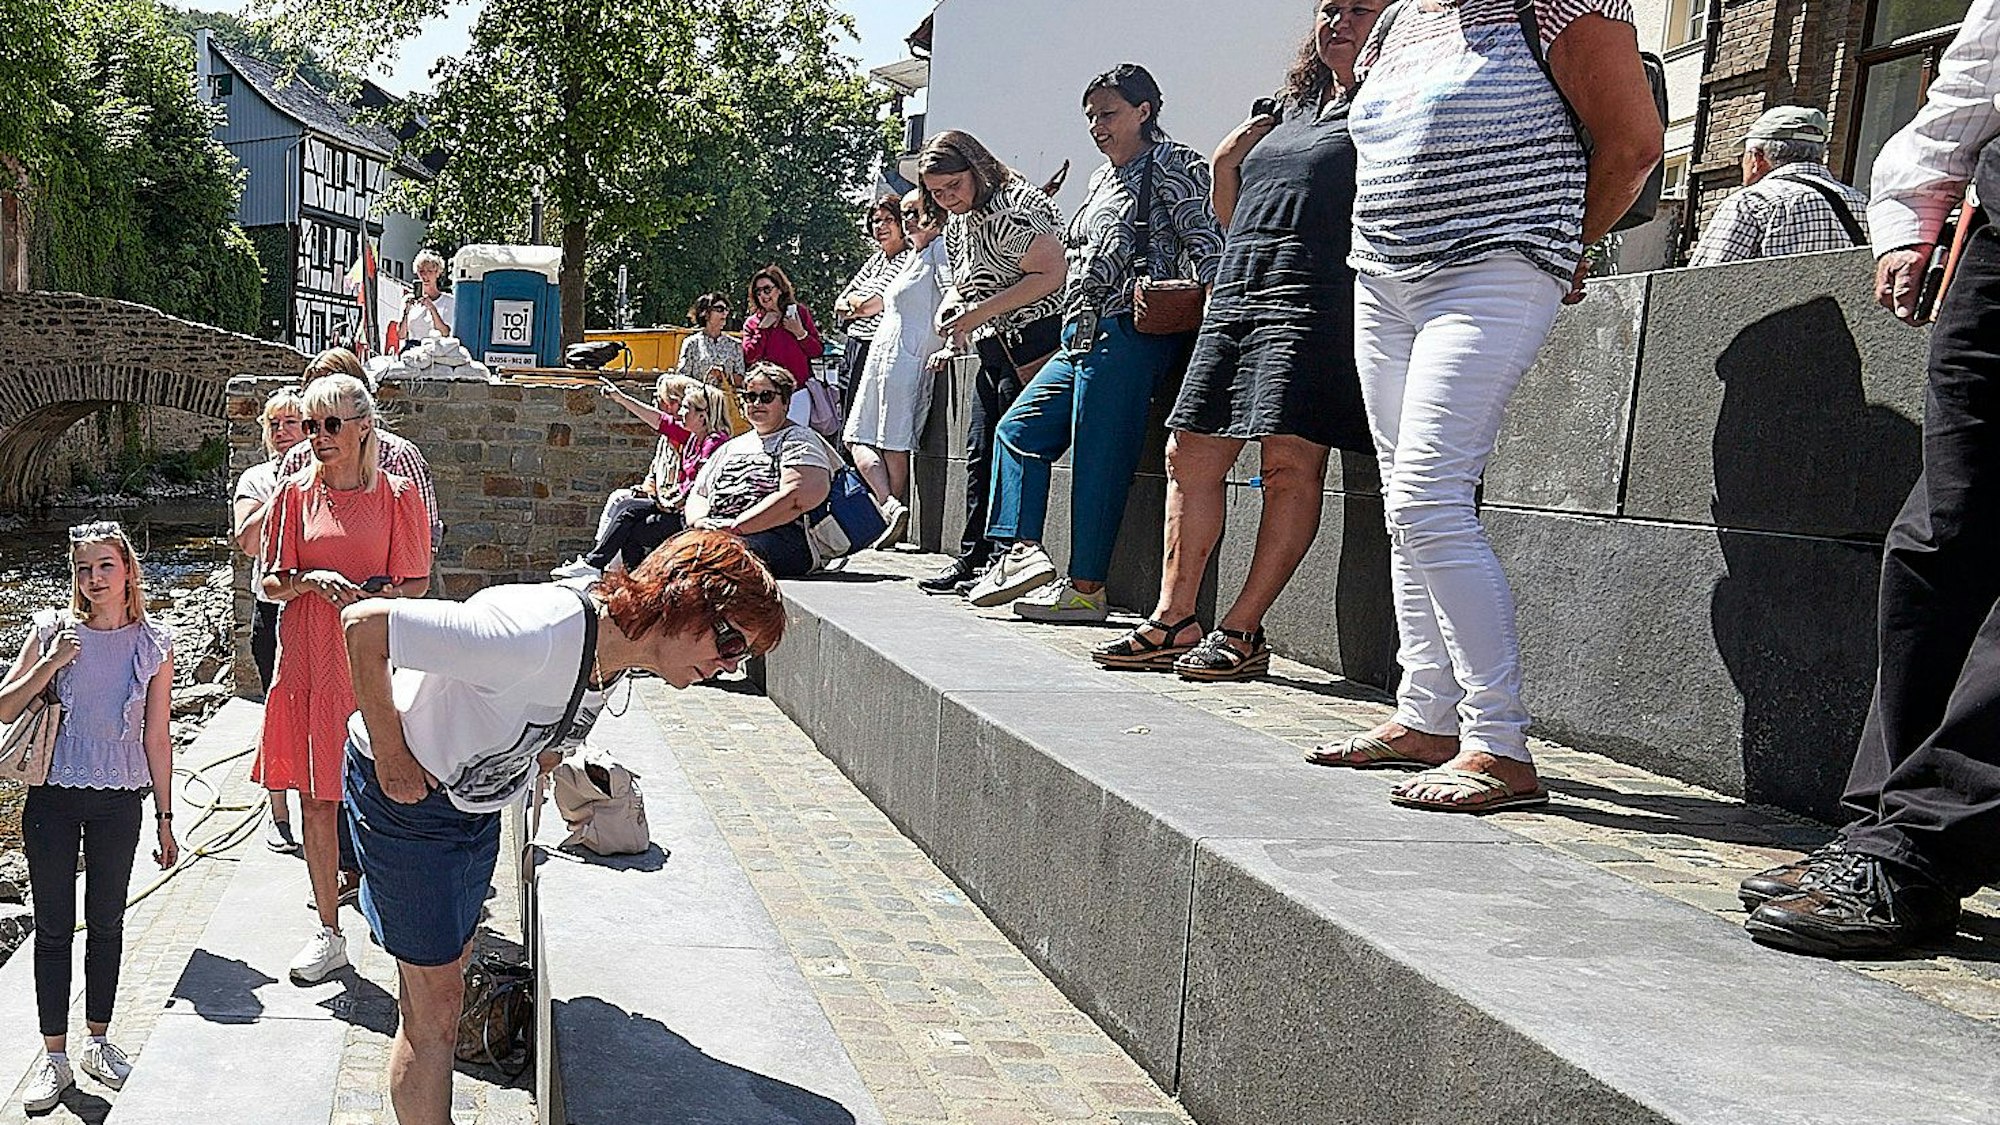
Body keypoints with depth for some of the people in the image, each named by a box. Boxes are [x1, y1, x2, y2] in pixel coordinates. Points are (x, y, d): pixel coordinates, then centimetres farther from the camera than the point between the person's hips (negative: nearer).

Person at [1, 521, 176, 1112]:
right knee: (53, 927, 7)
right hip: (53, 797, 0)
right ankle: (53, 1056, 18)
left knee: (107, 923, 12)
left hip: (119, 802, 1)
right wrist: (51, 664, -17)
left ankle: (98, 1043, 27)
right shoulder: (53, 630, -3)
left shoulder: (154, 644, -1)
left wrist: (165, 818, 4)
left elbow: (157, 736, 3)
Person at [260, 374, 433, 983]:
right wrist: (314, 581, -15)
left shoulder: (396, 494, 0)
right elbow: (270, 583, 5)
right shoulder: (294, 493, 5)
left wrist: (375, 597, -18)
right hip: (308, 661, 2)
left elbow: (417, 583, 2)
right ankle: (328, 931, 18)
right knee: (316, 800, 6)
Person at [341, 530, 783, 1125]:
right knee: (436, 1004, -3)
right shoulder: (538, 635, -36)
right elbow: (363, 625, -34)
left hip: (477, 802, 8)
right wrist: (392, 760, -26)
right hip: (404, 793, -8)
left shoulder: (614, 653, -7)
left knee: (443, 975, 20)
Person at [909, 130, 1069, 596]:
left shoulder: (1013, 210, -14)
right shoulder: (957, 223, 15)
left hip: (1032, 343, -10)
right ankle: (972, 559, 16)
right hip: (993, 349, 10)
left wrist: (979, 313, -21)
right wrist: (950, 306, 2)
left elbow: (1051, 274, -21)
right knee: (978, 454, 9)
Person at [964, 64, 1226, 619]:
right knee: (1018, 429, 6)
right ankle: (1024, 551, 1)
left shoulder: (1172, 166, -1)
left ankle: (1086, 588, -5)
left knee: (1100, 459, -10)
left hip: (1129, 332, -10)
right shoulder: (1102, 179, 24)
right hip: (1082, 337, 10)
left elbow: (1205, 244, -10)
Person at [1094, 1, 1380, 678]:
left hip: (1316, 298, -8)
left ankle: (1243, 631, -6)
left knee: (1290, 462, -11)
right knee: (1190, 455, 4)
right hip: (1239, 291, 8)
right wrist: (1229, 160, 17)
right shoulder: (1290, 108, 25)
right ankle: (1173, 621, 9)